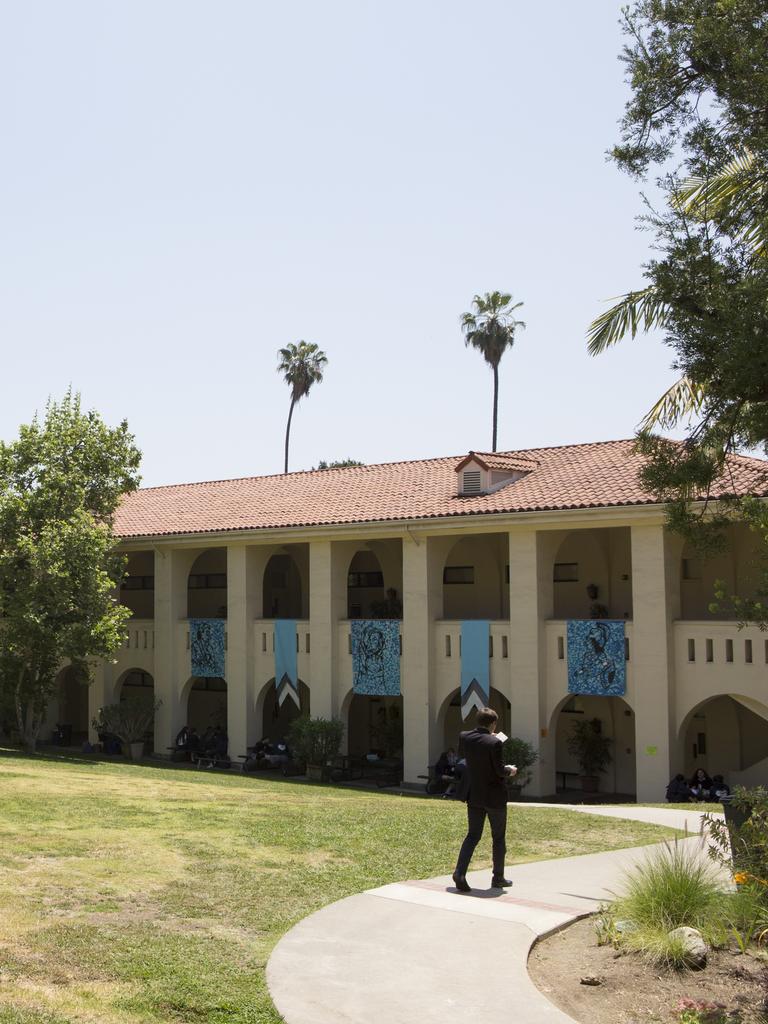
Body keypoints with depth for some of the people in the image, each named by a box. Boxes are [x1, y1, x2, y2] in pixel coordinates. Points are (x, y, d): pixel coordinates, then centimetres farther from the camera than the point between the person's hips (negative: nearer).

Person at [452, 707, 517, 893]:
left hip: (473, 795, 5)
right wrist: (510, 771, 2)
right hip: (494, 796, -5)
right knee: (499, 838, 13)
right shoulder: (494, 743, -22)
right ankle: (498, 878, 21)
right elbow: (499, 770, -21)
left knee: (473, 835, 11)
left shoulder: (464, 737, -5)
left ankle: (460, 872, -7)